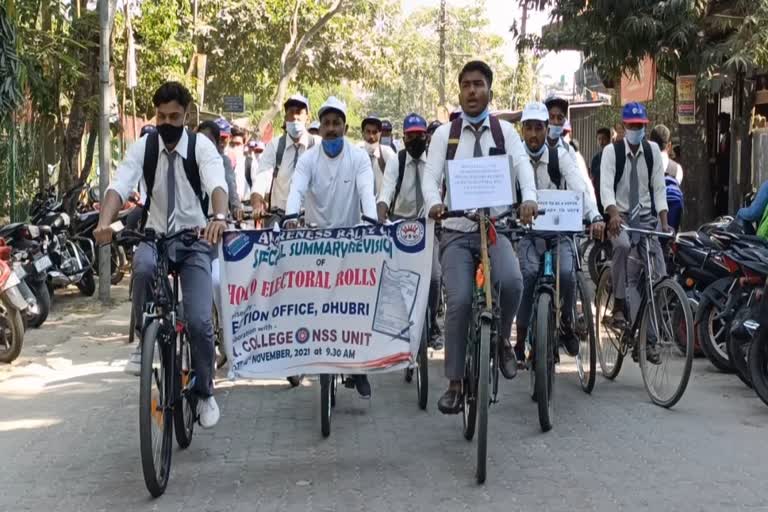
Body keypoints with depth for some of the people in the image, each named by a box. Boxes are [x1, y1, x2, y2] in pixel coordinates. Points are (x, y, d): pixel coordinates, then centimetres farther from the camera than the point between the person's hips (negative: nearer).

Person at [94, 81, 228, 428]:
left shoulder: (201, 146, -9)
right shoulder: (143, 147, -3)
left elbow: (217, 184, -27)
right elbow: (119, 186, -18)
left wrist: (219, 217, -50)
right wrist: (104, 223, -38)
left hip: (194, 240, -1)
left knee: (199, 321, -12)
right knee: (144, 266, -37)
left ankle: (204, 392, 13)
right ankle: (144, 338, -11)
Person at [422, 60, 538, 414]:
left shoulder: (505, 132, 6)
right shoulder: (444, 134, 5)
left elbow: (523, 166, -9)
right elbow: (430, 176, -5)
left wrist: (529, 198, -31)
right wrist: (434, 203, -28)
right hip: (457, 231, 0)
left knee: (511, 281, -29)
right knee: (459, 301, -14)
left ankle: (502, 340, 2)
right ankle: (454, 384, 0)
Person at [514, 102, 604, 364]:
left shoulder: (560, 156, -6)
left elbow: (580, 187, -21)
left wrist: (595, 217, -38)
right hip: (525, 228, 0)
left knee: (566, 273, -26)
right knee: (529, 273, -26)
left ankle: (566, 323, 4)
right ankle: (520, 344, -16)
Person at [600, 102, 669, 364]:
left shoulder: (652, 150, 4)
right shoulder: (612, 151, -4)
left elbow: (659, 188, 1)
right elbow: (606, 186, -15)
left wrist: (664, 222, -11)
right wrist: (613, 214, -33)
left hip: (646, 217, 3)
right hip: (620, 216, -3)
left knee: (658, 271, -8)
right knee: (623, 245, -36)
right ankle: (619, 304, -21)